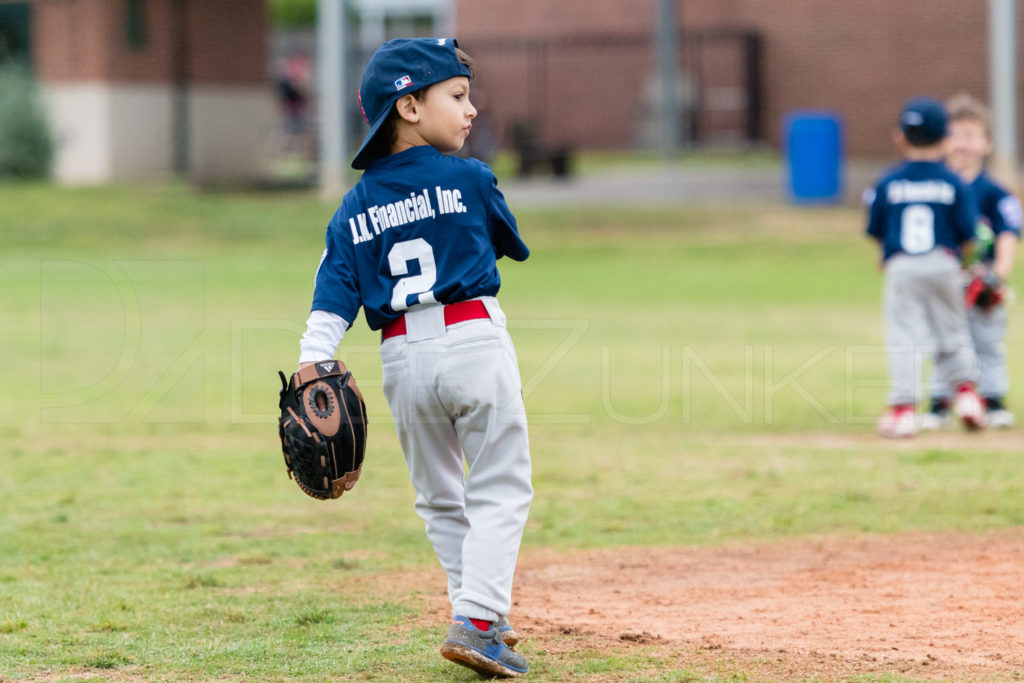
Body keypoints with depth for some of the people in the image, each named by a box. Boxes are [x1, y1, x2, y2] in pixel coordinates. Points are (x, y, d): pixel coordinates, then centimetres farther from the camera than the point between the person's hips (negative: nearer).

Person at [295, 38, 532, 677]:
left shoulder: (356, 209, 8)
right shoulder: (470, 179, -2)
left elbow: (332, 305, -1)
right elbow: (514, 245, 14)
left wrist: (312, 371, -6)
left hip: (403, 359, 4)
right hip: (475, 338, -4)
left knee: (439, 497, 19)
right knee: (499, 488, 1)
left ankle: (486, 617, 24)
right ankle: (476, 620, -13)